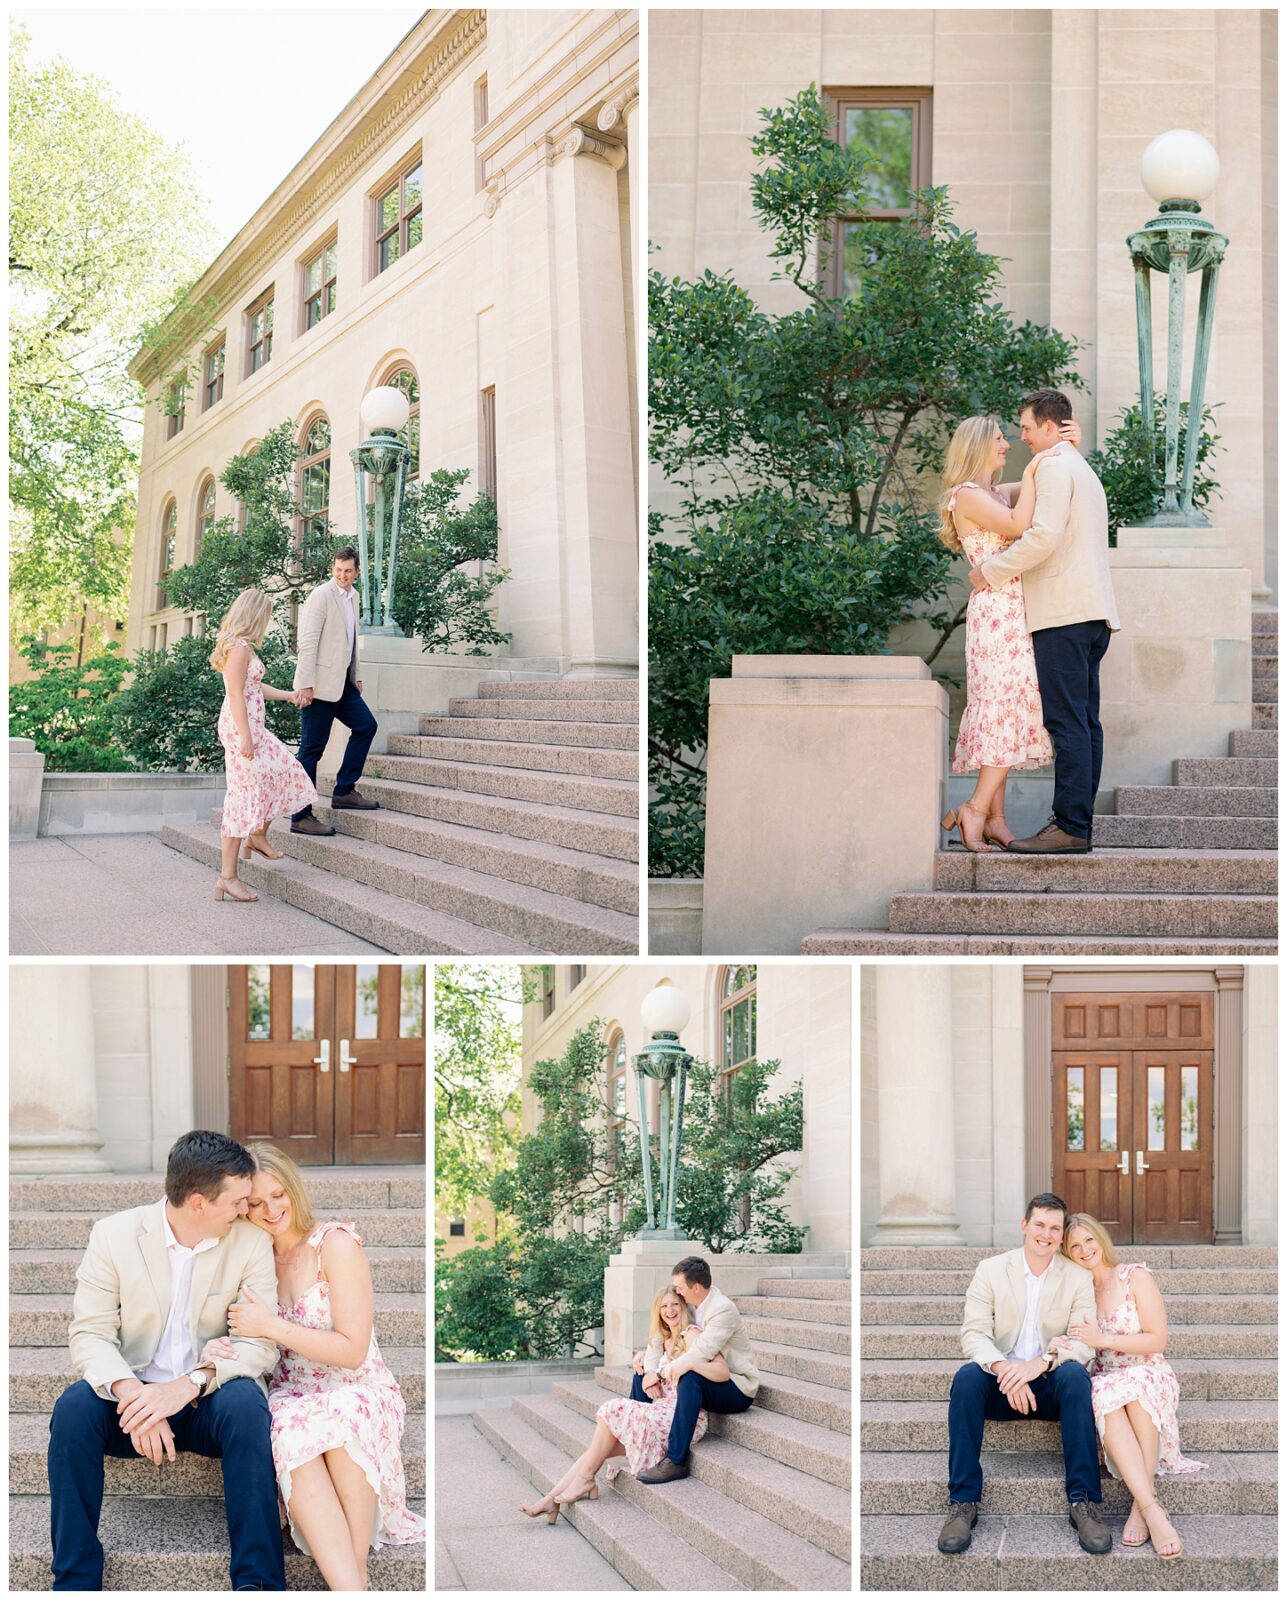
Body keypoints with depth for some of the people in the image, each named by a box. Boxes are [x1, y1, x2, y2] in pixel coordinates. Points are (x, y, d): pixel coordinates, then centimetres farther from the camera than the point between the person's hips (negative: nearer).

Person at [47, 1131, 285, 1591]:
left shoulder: (251, 1244, -3)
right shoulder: (114, 1234, -4)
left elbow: (260, 1343, -11)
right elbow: (90, 1334, -10)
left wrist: (190, 1384, -29)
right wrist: (131, 1393, -30)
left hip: (210, 1401, 0)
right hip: (135, 1397, 1)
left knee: (245, 1403, -33)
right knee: (73, 1407, -29)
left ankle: (258, 1581, -31)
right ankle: (75, 1583, -24)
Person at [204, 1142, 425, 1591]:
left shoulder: (334, 1243, -5)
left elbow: (352, 1351, -9)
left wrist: (271, 1326, -16)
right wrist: (215, 1351, -8)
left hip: (360, 1394, -3)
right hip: (292, 1398, 3)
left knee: (341, 1417, -40)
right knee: (293, 1432, -36)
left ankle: (356, 1573, -38)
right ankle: (350, 1591, -47)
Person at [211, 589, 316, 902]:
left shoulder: (241, 646, 15)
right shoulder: (240, 648, -16)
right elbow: (236, 694, -20)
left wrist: (288, 696, 33)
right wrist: (245, 737, -23)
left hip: (253, 728, 10)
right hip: (241, 727, -10)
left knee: (284, 771, 20)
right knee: (244, 797, -8)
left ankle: (257, 836, 32)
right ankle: (227, 877, -7)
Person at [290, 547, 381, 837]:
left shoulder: (352, 597, 13)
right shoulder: (321, 596, -13)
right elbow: (308, 642, -17)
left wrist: (355, 676, 20)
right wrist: (305, 685, -21)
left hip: (342, 682, 9)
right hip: (319, 683, -9)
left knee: (366, 725, 9)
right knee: (312, 748, -6)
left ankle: (344, 791, 16)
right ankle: (301, 817, -2)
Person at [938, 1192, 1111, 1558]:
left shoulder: (1078, 1277, 3)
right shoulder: (990, 1270, 3)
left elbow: (1084, 1342, -8)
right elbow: (974, 1334, -7)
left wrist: (1042, 1362, -29)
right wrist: (1002, 1368, -29)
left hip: (1051, 1384, 0)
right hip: (1001, 1385, 0)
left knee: (1075, 1373, -33)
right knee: (967, 1376, -32)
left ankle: (1083, 1501, -32)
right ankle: (963, 1503, -29)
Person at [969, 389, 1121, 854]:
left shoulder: (1054, 465, -7)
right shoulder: (1084, 471, 25)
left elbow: (1045, 535, -18)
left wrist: (991, 571, -9)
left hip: (1063, 611, -10)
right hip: (1092, 611, 10)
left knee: (1068, 722, -12)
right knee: (1084, 721, 7)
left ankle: (1071, 827, -16)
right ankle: (1079, 822, 7)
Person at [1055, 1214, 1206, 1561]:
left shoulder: (1135, 1277, 2)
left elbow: (1157, 1340, -4)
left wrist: (1103, 1339, -14)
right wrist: (1059, 1349, -7)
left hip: (1149, 1376, -2)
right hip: (1104, 1381, 2)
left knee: (1135, 1387, -40)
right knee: (1104, 1397, -37)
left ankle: (1141, 1505, -40)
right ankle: (1153, 1511, -46)